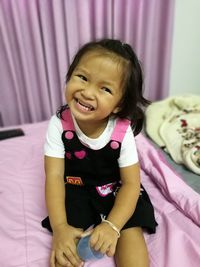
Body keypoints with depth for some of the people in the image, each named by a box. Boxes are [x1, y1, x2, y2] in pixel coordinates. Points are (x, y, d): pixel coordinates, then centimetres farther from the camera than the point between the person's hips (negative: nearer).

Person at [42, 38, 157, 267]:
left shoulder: (122, 131, -23)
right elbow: (54, 176, -19)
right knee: (65, 248, -17)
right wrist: (59, 227, -27)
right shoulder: (59, 124, -20)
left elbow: (131, 183, -17)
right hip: (75, 188, 1)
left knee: (130, 230, -16)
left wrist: (112, 226, -29)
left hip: (116, 190, 1)